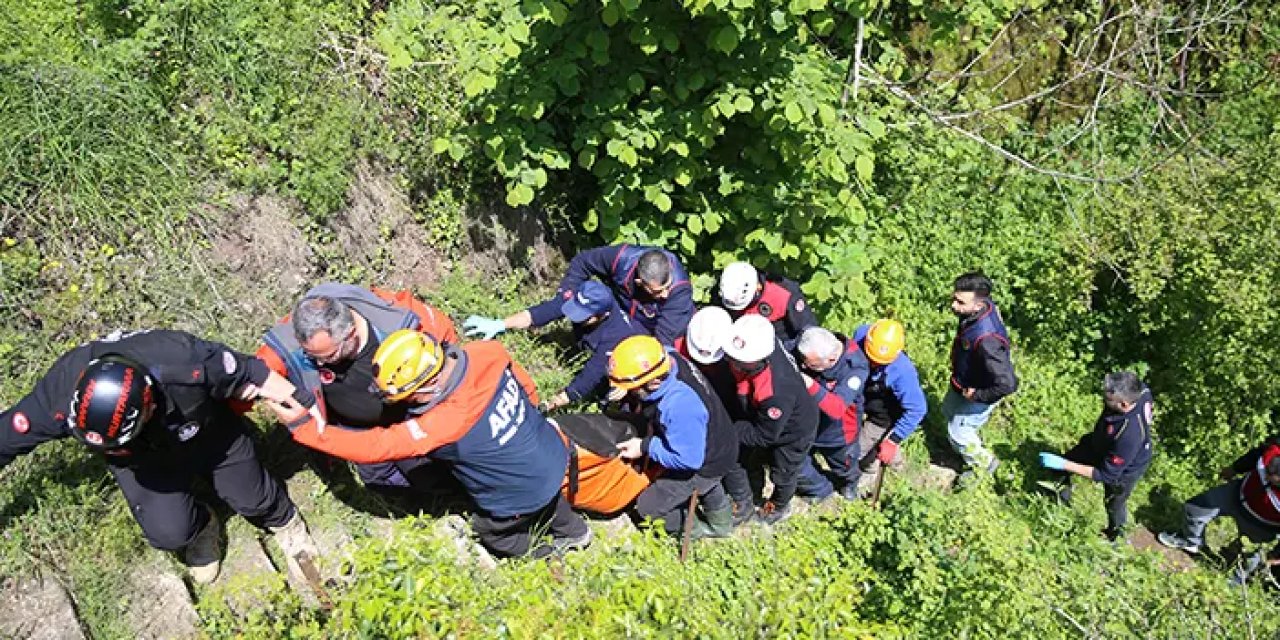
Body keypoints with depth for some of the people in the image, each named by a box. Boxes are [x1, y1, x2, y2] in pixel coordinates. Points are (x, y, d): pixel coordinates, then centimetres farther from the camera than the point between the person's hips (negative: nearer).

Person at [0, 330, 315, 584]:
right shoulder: (60, 396, -35)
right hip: (142, 457, 1)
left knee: (251, 499, 8)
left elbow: (252, 372, -26)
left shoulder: (188, 364, -43)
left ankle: (283, 519, 44)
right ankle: (199, 529, 21)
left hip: (209, 432, -1)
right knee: (168, 531, -16)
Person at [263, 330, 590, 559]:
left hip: (524, 494, -6)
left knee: (491, 531, 26)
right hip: (554, 455, 7)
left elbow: (374, 447, -32)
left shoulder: (447, 423, -38)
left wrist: (305, 426, -28)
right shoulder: (488, 353, -22)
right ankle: (575, 530, 64)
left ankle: (549, 553, 45)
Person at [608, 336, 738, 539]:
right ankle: (721, 522, 65)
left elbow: (688, 459, -36)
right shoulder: (666, 358, -23)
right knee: (708, 487, 39)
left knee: (648, 507, 8)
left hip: (709, 465, -8)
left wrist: (646, 447, -26)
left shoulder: (680, 406, -46)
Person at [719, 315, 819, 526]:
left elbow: (765, 435, -31)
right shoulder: (755, 345, -33)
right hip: (761, 420, 6)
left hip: (793, 431, -6)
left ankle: (780, 506, 60)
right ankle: (742, 507, 42)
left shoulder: (776, 391, -49)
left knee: (782, 474, 23)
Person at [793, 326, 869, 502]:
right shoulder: (805, 348, -26)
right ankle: (820, 490, 46)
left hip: (837, 433, -2)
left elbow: (837, 409, -42)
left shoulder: (855, 368, -35)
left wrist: (812, 387, -56)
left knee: (844, 468, 27)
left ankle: (850, 481, 65)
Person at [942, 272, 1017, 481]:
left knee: (957, 433, 14)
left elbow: (1007, 384, -43)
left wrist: (977, 395, -24)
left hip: (979, 394, -8)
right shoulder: (983, 305, -21)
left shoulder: (986, 340, -45)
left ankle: (984, 463, 42)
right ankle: (973, 439, 59)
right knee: (949, 410, 31)